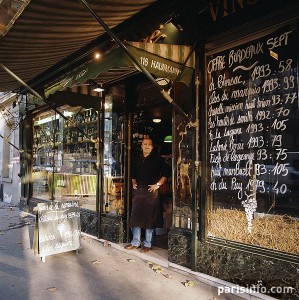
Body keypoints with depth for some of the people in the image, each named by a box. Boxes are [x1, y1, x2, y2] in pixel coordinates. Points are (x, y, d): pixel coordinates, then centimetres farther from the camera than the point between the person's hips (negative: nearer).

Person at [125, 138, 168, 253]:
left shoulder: (157, 158, -2)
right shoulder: (137, 158, 12)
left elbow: (165, 173, -4)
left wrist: (158, 184, -11)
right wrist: (134, 184, 11)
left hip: (151, 191, -4)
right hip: (139, 190, 5)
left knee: (149, 218, 0)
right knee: (135, 216, 6)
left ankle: (147, 244, 13)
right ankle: (135, 242, 18)